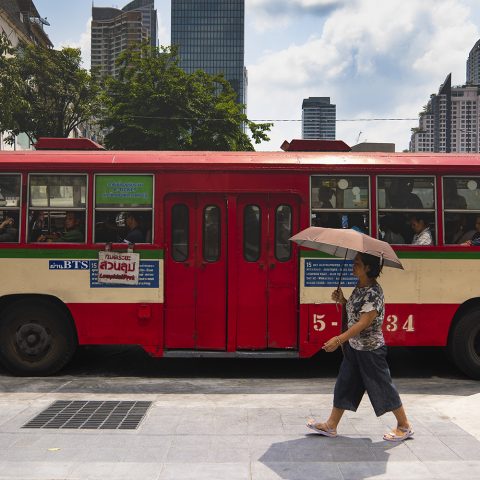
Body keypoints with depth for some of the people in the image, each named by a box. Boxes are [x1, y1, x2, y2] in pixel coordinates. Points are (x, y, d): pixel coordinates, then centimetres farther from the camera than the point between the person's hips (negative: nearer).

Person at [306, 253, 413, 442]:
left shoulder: (374, 292, -22)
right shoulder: (359, 287, 5)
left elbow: (363, 323, -27)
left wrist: (338, 340, -30)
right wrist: (342, 300, -1)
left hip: (370, 349, -9)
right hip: (354, 346, 9)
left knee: (382, 387, 5)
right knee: (344, 384, 13)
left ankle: (405, 426, 23)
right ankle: (331, 426, 22)